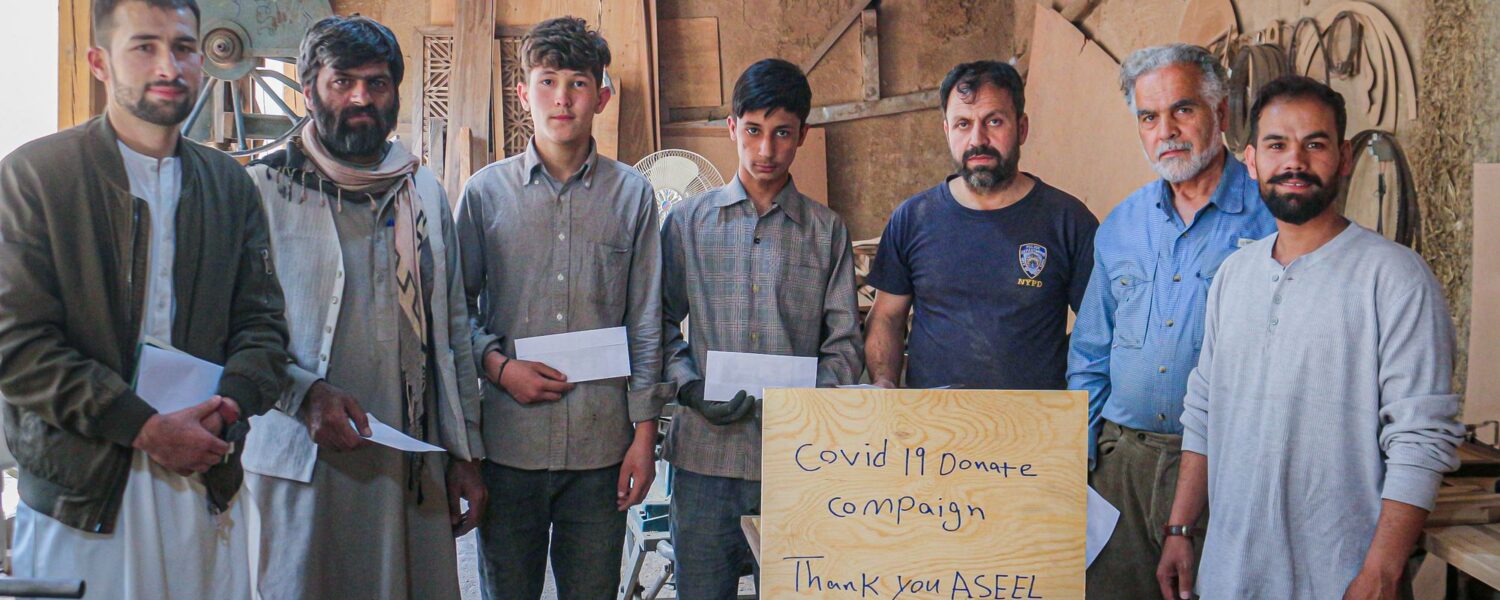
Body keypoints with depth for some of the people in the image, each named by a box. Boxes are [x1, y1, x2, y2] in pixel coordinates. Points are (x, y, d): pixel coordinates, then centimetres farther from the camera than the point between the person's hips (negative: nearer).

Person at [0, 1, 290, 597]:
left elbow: (261, 321, 9)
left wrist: (229, 404, -12)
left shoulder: (230, 184, 11)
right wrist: (145, 428, -16)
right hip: (80, 491, -3)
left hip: (209, 488, 4)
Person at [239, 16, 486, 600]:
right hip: (301, 463, -3)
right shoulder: (263, 189, -1)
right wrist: (304, 393, -19)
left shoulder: (425, 193, 13)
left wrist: (465, 454, 11)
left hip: (414, 465, 4)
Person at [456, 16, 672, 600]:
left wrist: (644, 432, 1)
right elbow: (457, 307, 8)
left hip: (601, 445, 0)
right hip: (507, 442, 0)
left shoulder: (631, 194, 5)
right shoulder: (486, 191, 5)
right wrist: (498, 365, -10)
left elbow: (645, 325, 5)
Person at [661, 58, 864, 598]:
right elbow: (661, 321, 8)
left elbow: (845, 341, 5)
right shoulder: (688, 222, 9)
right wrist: (689, 387, -8)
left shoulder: (827, 230, 8)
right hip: (705, 453, 0)